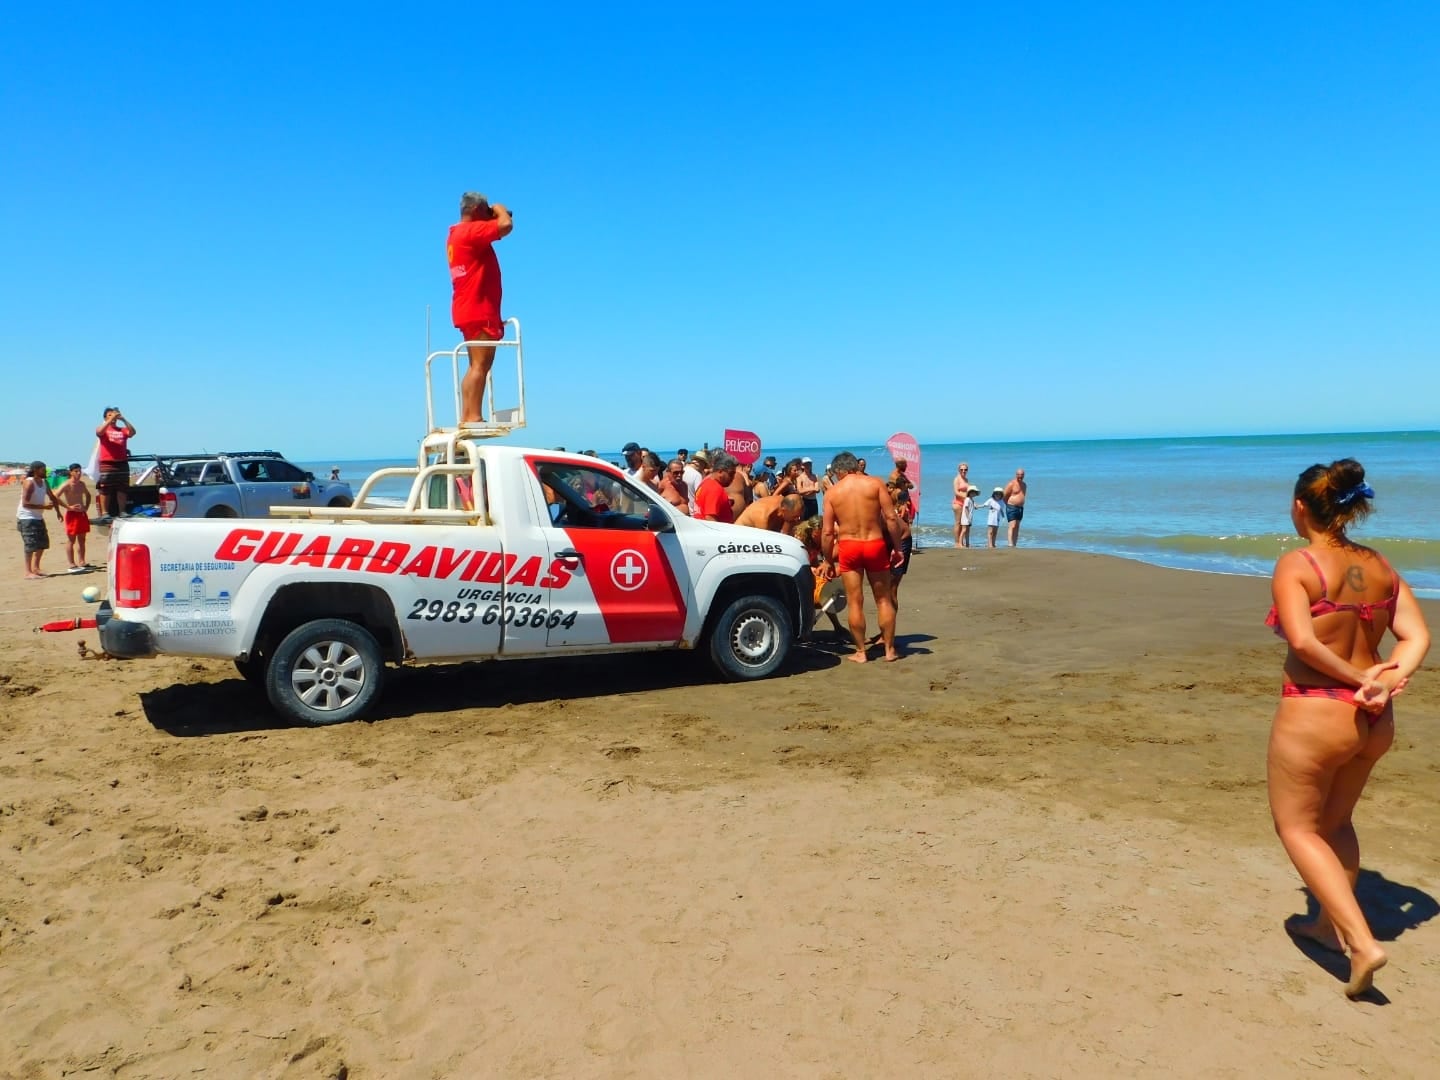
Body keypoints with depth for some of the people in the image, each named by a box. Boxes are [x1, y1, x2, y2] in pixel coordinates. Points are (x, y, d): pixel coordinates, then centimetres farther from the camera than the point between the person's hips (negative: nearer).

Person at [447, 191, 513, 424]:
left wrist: (495, 216, 18)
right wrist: (500, 210, -2)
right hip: (478, 309, -10)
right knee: (481, 365, -13)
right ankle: (474, 416, -17)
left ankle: (466, 417, 9)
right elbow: (506, 226, -22)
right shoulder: (471, 230, -11)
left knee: (477, 366, 12)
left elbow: (494, 233, 32)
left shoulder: (457, 235, 19)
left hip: (470, 309, 10)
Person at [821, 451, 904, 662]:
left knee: (855, 602, 6)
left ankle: (860, 652, 11)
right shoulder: (875, 483, -1)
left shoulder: (832, 492, 2)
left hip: (848, 547, 0)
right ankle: (890, 649, 17)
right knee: (884, 599, 11)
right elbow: (891, 518, -7)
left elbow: (828, 532, 0)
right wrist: (897, 548, 1)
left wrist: (829, 560, 10)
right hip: (875, 544, 0)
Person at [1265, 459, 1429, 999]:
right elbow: (1417, 636, 0)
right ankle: (1331, 923, 39)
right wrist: (1387, 680, -12)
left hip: (1314, 715, -7)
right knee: (1335, 821, 26)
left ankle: (1362, 942, 0)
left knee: (1297, 826, 10)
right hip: (1374, 721, 7)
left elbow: (1302, 640, -26)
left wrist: (1360, 679, -14)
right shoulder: (1380, 566, 6)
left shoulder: (1297, 564, -14)